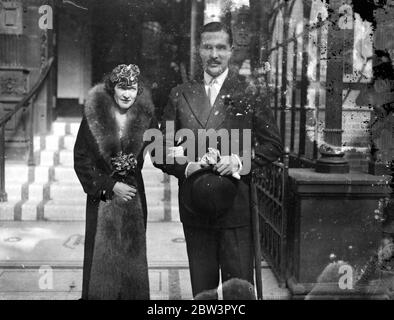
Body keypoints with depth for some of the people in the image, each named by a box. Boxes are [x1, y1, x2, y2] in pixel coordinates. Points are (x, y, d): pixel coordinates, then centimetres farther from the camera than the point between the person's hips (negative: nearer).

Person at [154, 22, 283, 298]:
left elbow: (273, 145, 2)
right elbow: (162, 151, 7)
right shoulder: (181, 95, 7)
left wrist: (240, 162, -13)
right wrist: (186, 166, -11)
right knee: (202, 286, 14)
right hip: (194, 206, 2)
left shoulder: (249, 92, 2)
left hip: (237, 206, -2)